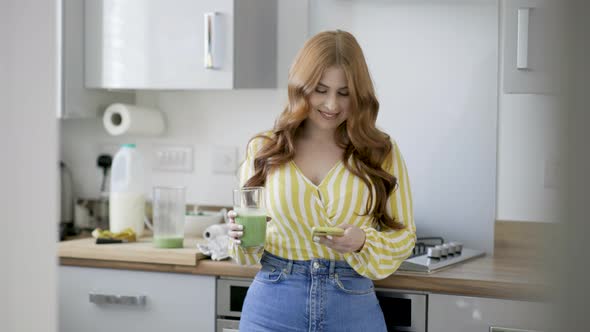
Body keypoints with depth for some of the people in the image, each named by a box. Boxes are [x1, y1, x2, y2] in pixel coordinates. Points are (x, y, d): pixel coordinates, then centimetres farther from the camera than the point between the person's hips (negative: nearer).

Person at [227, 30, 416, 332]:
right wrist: (243, 236, -14)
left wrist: (363, 242, -17)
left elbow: (404, 235, 3)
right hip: (273, 306, 1)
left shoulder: (381, 152, -1)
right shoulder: (263, 149, 2)